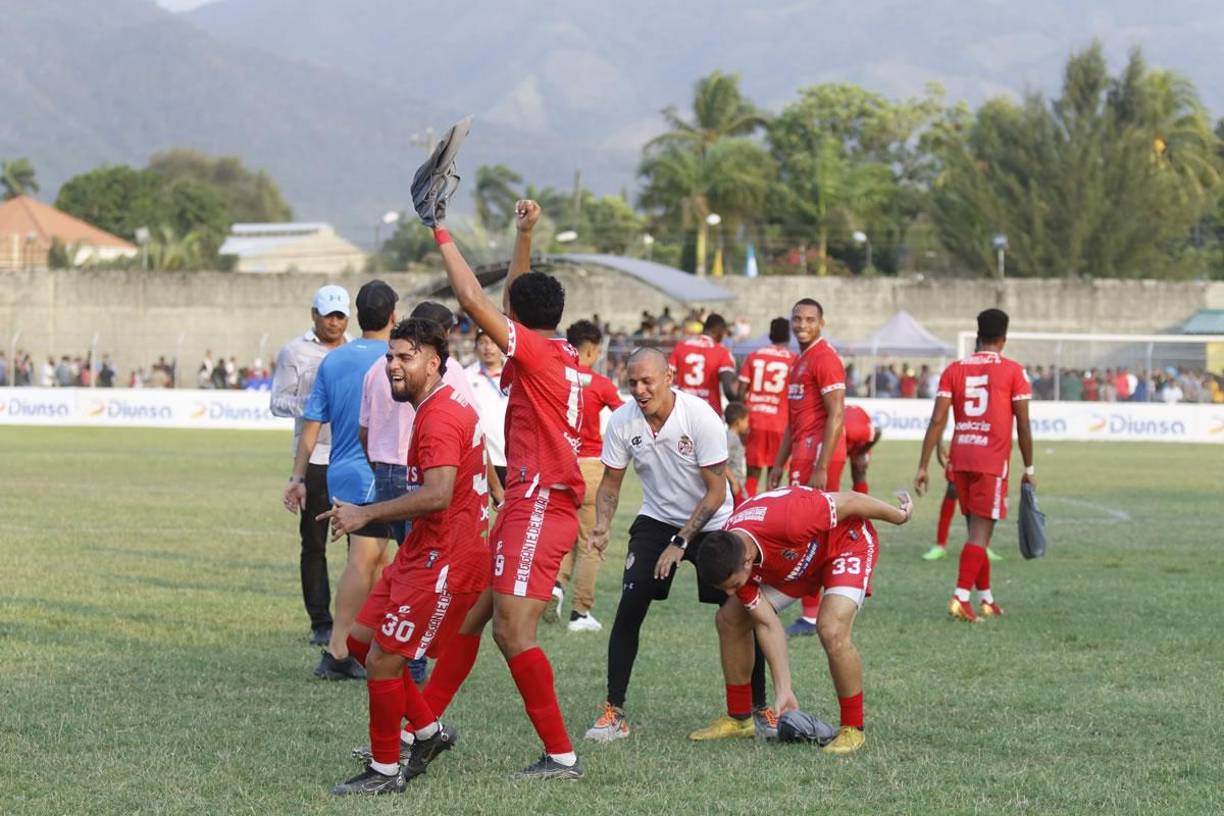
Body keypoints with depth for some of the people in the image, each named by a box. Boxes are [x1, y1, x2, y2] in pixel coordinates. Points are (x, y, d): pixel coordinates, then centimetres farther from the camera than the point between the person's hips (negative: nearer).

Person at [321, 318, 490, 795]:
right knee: (361, 638, 15)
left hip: (443, 560, -11)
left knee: (382, 660, -7)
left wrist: (366, 514, -27)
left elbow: (437, 495, -31)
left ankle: (385, 772, 6)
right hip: (421, 554, 11)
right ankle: (429, 731, 24)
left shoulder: (440, 418, -20)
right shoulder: (445, 408, 14)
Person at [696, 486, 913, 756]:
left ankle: (853, 729, -9)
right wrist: (783, 692, -16)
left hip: (848, 540, -7)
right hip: (795, 562, 7)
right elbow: (767, 624, -14)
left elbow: (850, 502, -28)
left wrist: (898, 515, -11)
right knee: (729, 619, 2)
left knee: (833, 632, -28)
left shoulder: (784, 521, -44)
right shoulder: (730, 560, -22)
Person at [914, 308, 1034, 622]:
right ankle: (961, 597, -15)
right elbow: (1023, 425, -3)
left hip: (960, 458, 4)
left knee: (977, 528, 16)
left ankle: (986, 599, 23)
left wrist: (923, 466, 0)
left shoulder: (954, 370, 5)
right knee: (980, 532, -4)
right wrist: (1029, 469, 7)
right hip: (993, 460, -4)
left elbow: (937, 421, -2)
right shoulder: (1012, 371, -3)